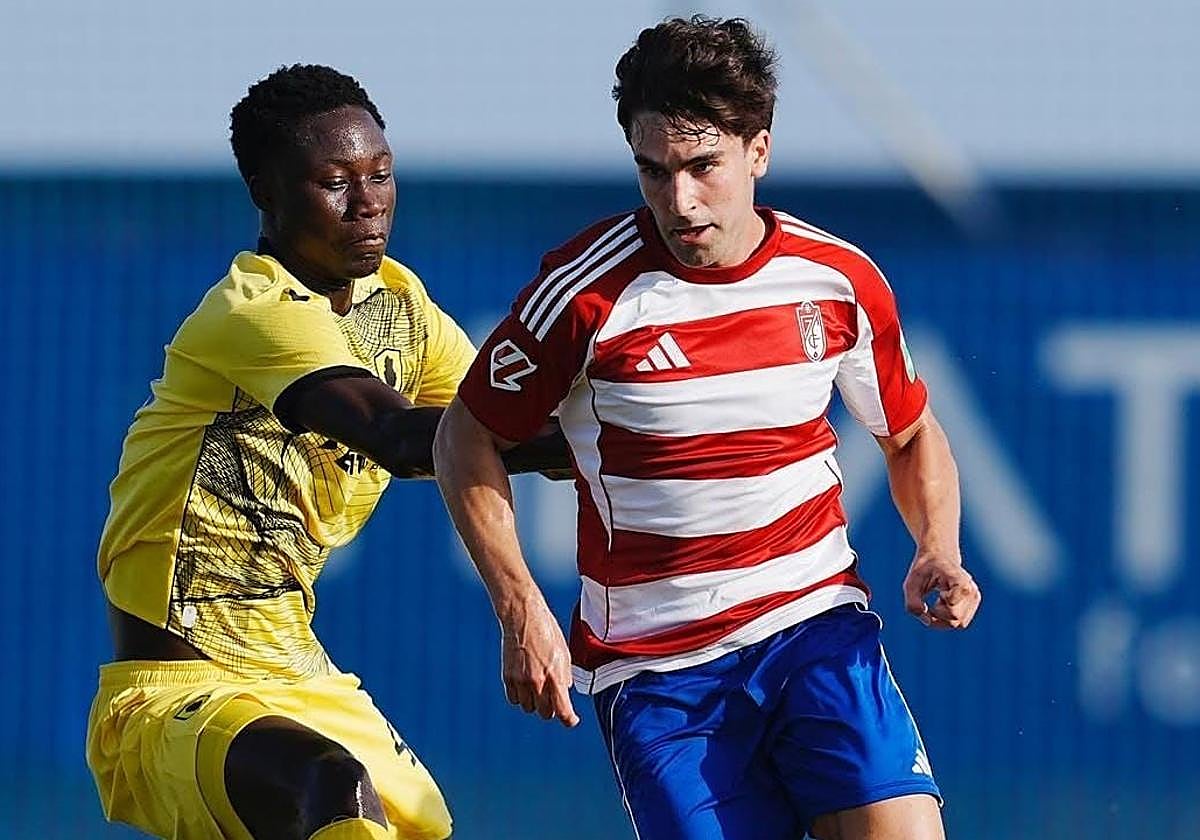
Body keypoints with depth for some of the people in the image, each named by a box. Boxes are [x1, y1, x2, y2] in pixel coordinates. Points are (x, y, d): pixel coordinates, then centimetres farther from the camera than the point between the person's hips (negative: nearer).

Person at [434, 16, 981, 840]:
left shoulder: (840, 279, -1)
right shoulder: (590, 288, -10)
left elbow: (912, 435, 17)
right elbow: (468, 439, 2)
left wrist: (937, 552, -2)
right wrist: (523, 612, -8)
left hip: (819, 625, 2)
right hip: (653, 667, -1)